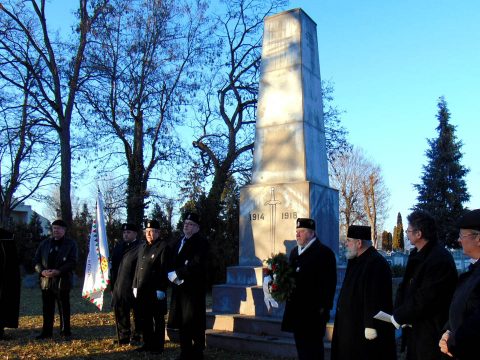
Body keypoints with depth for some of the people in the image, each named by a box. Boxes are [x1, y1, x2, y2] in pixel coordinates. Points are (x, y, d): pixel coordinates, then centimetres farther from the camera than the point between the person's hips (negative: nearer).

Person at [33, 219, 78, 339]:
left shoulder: (71, 244, 0)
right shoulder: (45, 243, 12)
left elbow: (72, 262, -7)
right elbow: (36, 260, 10)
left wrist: (58, 271, -19)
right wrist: (42, 271, -9)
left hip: (63, 281, -4)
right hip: (46, 281, 4)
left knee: (64, 308, 3)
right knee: (47, 308, 9)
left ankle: (65, 332, 12)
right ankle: (46, 332, 19)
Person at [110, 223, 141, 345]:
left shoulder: (140, 247, -10)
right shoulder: (119, 246, 12)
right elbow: (113, 265, 13)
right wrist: (112, 284, 9)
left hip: (133, 288, -6)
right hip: (118, 288, 6)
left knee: (136, 314, 7)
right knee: (120, 313, 12)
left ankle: (136, 336, 21)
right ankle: (123, 337, 24)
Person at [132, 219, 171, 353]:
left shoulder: (163, 247, -7)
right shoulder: (142, 247, 16)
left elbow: (164, 269, -12)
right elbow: (137, 268, 19)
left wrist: (161, 289, -16)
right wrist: (135, 286, 13)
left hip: (155, 291, -7)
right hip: (142, 290, 7)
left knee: (158, 319, 4)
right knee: (144, 318, 12)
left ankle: (158, 345, 13)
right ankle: (147, 343, 24)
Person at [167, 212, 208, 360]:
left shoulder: (201, 242, -6)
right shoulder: (179, 243, 20)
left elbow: (196, 264, -18)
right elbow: (174, 263, 19)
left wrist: (177, 273, -14)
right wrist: (173, 275, -1)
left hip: (194, 288, -7)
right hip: (179, 287, 7)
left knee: (194, 322, -2)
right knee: (181, 322, 11)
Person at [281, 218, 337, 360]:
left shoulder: (324, 252, -9)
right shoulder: (294, 252, 15)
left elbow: (329, 282, -13)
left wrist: (324, 307, -15)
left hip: (314, 310, -7)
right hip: (296, 308, 7)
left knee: (312, 345, -1)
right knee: (301, 344, 14)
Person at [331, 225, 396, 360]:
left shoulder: (375, 264, -22)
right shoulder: (358, 261, 9)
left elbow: (375, 298, -24)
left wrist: (371, 326, -24)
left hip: (364, 327, -9)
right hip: (353, 324, 10)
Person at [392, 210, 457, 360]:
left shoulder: (440, 259, -22)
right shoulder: (416, 254, 5)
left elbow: (424, 298, -23)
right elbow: (405, 286, 8)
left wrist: (399, 317, -14)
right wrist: (399, 312, -7)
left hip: (431, 332, -8)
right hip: (414, 328, 8)